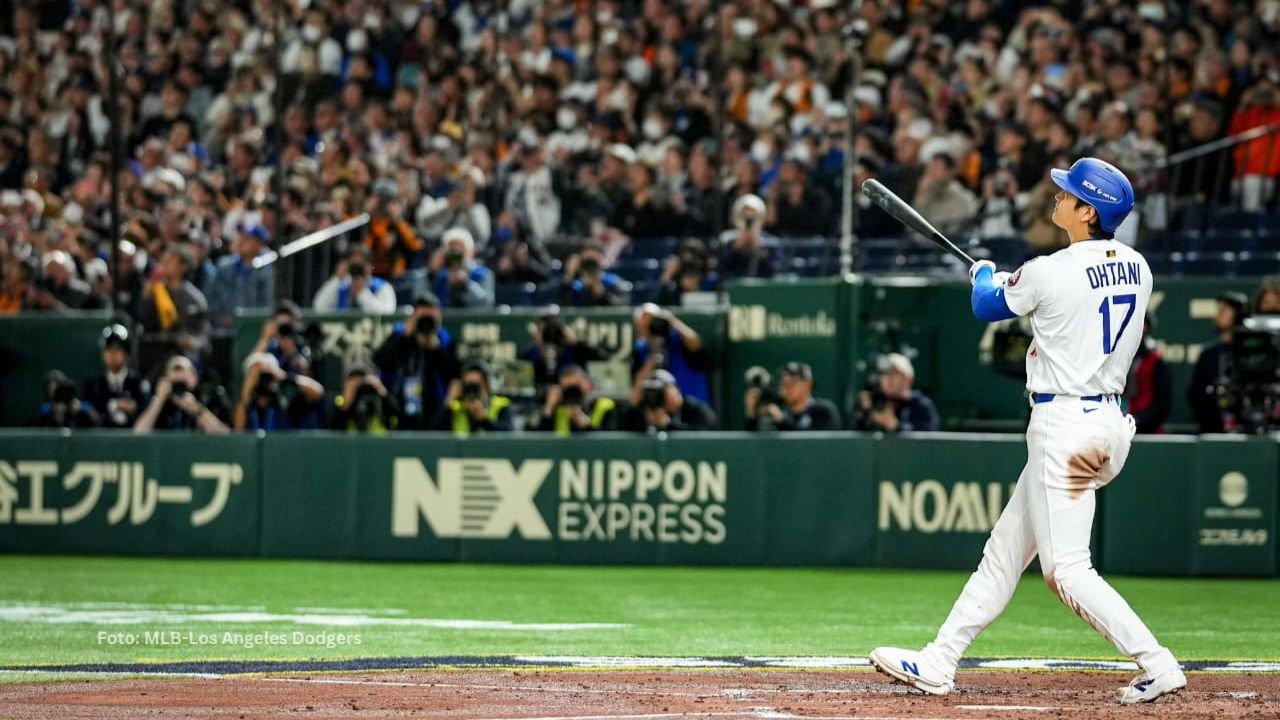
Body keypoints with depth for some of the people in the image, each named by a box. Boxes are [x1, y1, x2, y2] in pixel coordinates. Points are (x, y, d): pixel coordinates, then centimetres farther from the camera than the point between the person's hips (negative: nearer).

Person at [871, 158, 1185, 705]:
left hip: (1065, 425, -9)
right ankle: (937, 664, 20)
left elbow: (987, 306, 5)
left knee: (1066, 568, -8)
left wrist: (984, 273, 28)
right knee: (1004, 551, 14)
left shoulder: (1050, 274, -15)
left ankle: (1158, 666, -14)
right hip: (1109, 420, 9)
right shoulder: (1136, 268, 5)